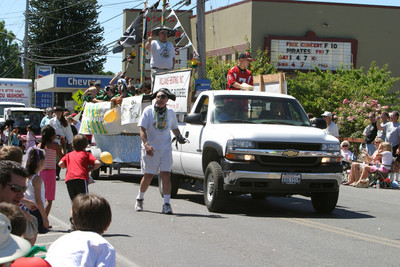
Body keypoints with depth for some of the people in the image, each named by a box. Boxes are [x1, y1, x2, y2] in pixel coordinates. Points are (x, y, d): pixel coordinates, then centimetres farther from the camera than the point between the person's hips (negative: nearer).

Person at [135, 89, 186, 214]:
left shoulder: (170, 112, 10)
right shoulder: (148, 111, -2)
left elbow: (174, 128, 24)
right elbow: (142, 130, -9)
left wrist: (179, 136, 2)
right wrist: (146, 144, -24)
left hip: (166, 148, 2)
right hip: (150, 148, -2)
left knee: (165, 174, -8)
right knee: (148, 175, 3)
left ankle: (166, 204, -10)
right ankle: (139, 199, 25)